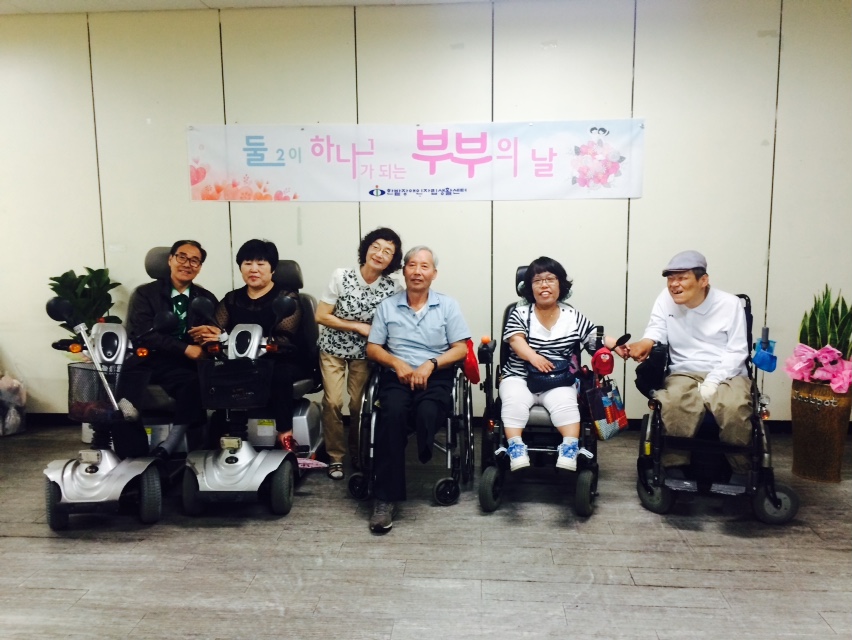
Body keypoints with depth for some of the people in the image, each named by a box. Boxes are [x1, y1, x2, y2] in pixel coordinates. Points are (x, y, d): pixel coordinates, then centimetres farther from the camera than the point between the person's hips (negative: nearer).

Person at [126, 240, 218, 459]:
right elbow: (142, 334, -7)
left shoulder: (207, 298, 18)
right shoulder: (145, 293, 8)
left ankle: (168, 447, -28)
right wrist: (186, 348, -19)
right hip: (156, 363, -1)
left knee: (202, 381, -33)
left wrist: (210, 333, -15)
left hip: (192, 364, 2)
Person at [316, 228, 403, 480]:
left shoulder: (393, 289, -15)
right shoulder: (341, 276, -16)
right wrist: (359, 326, -17)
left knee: (359, 405, 2)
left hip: (364, 352, 1)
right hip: (333, 348, 0)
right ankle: (335, 456, 10)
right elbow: (321, 316, -14)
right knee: (333, 402, -10)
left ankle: (357, 453, 28)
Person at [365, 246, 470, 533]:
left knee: (428, 413, -37)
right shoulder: (387, 306, 12)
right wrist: (397, 363, -9)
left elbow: (461, 349, 4)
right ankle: (385, 497, -28)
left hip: (436, 376, 0)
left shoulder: (448, 305, 10)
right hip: (397, 375, 0)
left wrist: (430, 364, -12)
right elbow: (372, 348, 10)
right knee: (393, 413, -32)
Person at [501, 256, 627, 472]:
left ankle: (570, 450, -35)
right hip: (519, 377, 0)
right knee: (514, 401, -30)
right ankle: (516, 450, -38)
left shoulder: (573, 316, 11)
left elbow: (595, 337, 6)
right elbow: (516, 339, -9)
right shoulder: (520, 313, 6)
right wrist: (533, 356, -29)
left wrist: (616, 345, -15)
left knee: (565, 402, -30)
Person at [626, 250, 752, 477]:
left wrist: (711, 383, -18)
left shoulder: (730, 304, 0)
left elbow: (736, 351, -4)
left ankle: (742, 469, -8)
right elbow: (657, 329, -5)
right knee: (671, 404, -33)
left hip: (726, 374, 0)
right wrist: (647, 341, -32)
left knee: (734, 407, -33)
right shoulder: (666, 299, 5)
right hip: (685, 373, 1)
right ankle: (675, 465, -14)